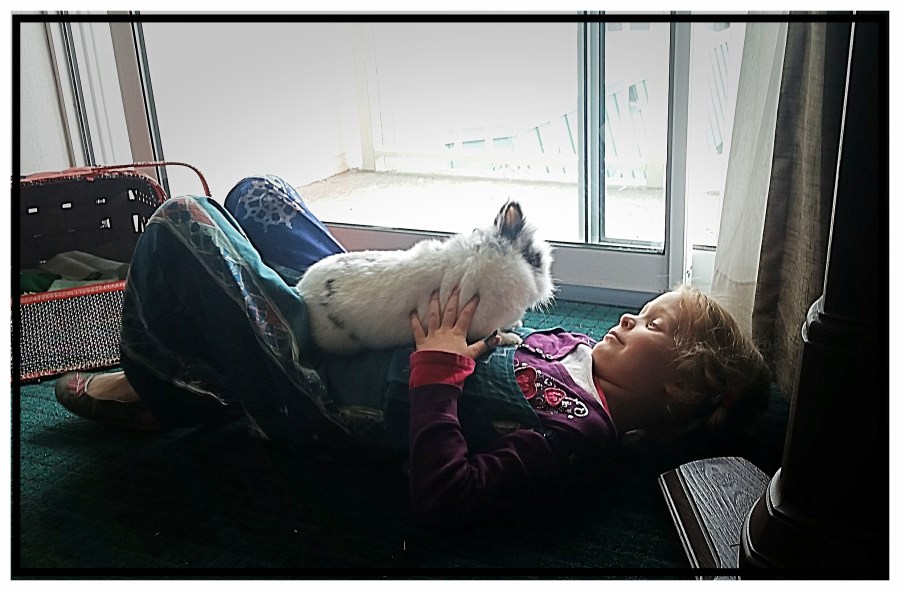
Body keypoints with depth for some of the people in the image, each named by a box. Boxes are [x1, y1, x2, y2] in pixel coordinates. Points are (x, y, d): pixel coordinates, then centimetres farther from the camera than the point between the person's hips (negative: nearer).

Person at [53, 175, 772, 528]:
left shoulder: (577, 430, -25)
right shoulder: (574, 345, 2)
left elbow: (445, 500, -34)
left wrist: (436, 369, -30)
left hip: (319, 393, -9)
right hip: (361, 330, 9)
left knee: (180, 219, -12)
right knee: (255, 193, 18)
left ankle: (154, 392, 14)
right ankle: (213, 360, 28)